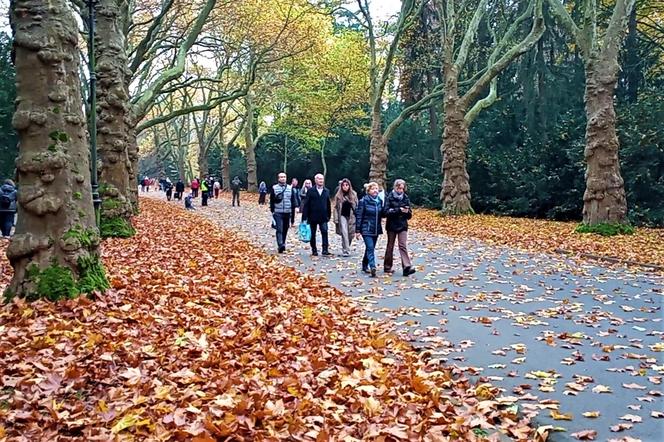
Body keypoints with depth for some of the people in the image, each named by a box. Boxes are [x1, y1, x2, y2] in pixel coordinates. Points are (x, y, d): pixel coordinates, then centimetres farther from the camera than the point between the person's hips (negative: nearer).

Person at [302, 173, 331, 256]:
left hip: (323, 217, 1)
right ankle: (314, 251, 17)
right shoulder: (311, 191, 0)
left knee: (324, 232, -14)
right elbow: (306, 204, -3)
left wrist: (329, 215, 8)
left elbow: (328, 205, 12)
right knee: (313, 234, 7)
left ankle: (325, 249, -14)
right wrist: (304, 217, -8)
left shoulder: (326, 191, 8)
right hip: (313, 217, -1)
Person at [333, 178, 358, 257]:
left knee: (350, 234, 6)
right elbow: (336, 208, 2)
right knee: (344, 233, -11)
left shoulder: (353, 194, 3)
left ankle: (345, 248, 28)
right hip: (342, 216, -1)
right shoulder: (338, 196, 2)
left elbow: (357, 206, 6)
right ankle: (346, 251, -9)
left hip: (351, 217, 2)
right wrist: (336, 219, -4)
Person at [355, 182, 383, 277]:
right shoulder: (363, 201, -9)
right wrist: (357, 230, -10)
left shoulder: (379, 201, 7)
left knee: (370, 248, 14)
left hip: (376, 229, 6)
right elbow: (359, 216, -9)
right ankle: (372, 267, -23)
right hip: (366, 229, -6)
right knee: (370, 248, -16)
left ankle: (365, 266, 28)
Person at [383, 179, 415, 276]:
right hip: (391, 225, -2)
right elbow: (386, 212, -14)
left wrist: (407, 211, -14)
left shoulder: (406, 198, 7)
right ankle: (387, 267, 20)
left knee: (403, 246, -8)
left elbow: (410, 215, 9)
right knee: (390, 246, 9)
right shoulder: (389, 197, -3)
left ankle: (407, 267, -16)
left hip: (403, 225, 2)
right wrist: (399, 210, -22)